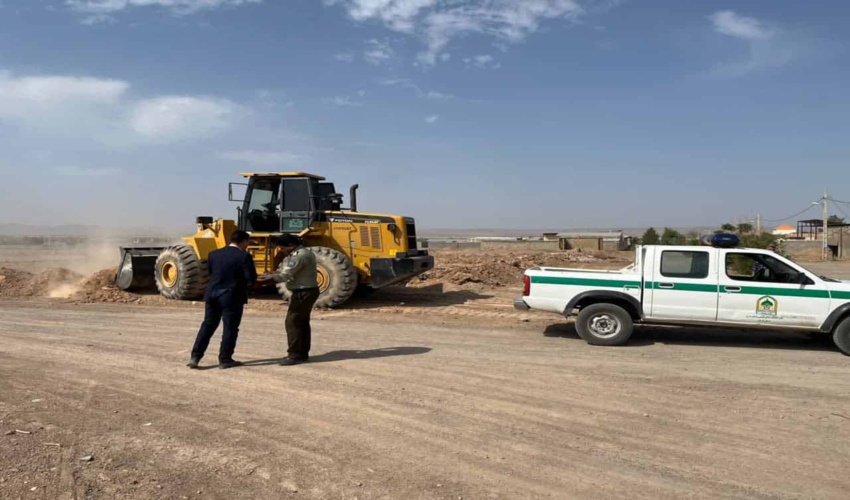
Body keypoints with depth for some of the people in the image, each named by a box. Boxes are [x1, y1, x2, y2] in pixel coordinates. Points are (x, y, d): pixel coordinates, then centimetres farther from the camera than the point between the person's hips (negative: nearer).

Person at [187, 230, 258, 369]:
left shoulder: (213, 254, 6)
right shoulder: (244, 256, -11)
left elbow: (210, 273, 12)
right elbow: (251, 278, -15)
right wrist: (245, 282, 6)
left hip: (212, 294, 5)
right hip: (232, 297, -5)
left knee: (207, 325, 14)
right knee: (230, 328, 5)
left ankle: (195, 357, 12)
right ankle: (225, 359, 10)